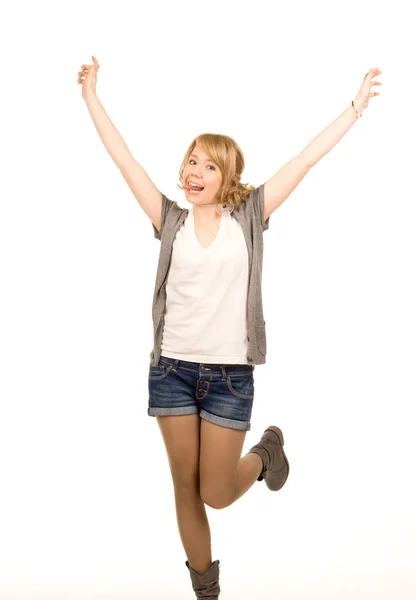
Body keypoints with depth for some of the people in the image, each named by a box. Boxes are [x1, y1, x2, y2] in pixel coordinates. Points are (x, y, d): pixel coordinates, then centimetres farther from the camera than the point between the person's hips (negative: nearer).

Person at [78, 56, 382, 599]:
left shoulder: (249, 216, -1)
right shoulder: (172, 221, 3)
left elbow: (305, 160, -3)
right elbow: (125, 160, 3)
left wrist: (356, 107, -3)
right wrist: (92, 98, 2)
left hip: (229, 375, -2)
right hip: (172, 369, 2)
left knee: (216, 494, 4)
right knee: (185, 490, 11)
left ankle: (265, 452, 36)